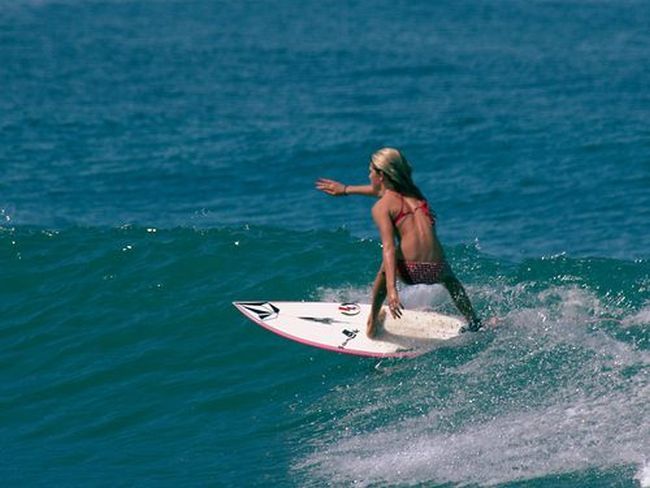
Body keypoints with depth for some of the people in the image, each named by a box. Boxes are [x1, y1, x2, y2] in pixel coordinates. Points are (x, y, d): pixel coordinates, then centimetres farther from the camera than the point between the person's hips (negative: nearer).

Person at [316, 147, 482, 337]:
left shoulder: (381, 207, 3)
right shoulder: (414, 193, 20)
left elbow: (389, 248, -11)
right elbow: (385, 190, 42)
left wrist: (391, 289, -21)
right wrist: (346, 189, 55)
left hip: (410, 269, -4)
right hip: (436, 270, 4)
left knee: (385, 269, 33)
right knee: (449, 276, 41)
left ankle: (372, 324, 40)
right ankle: (473, 323, 41)